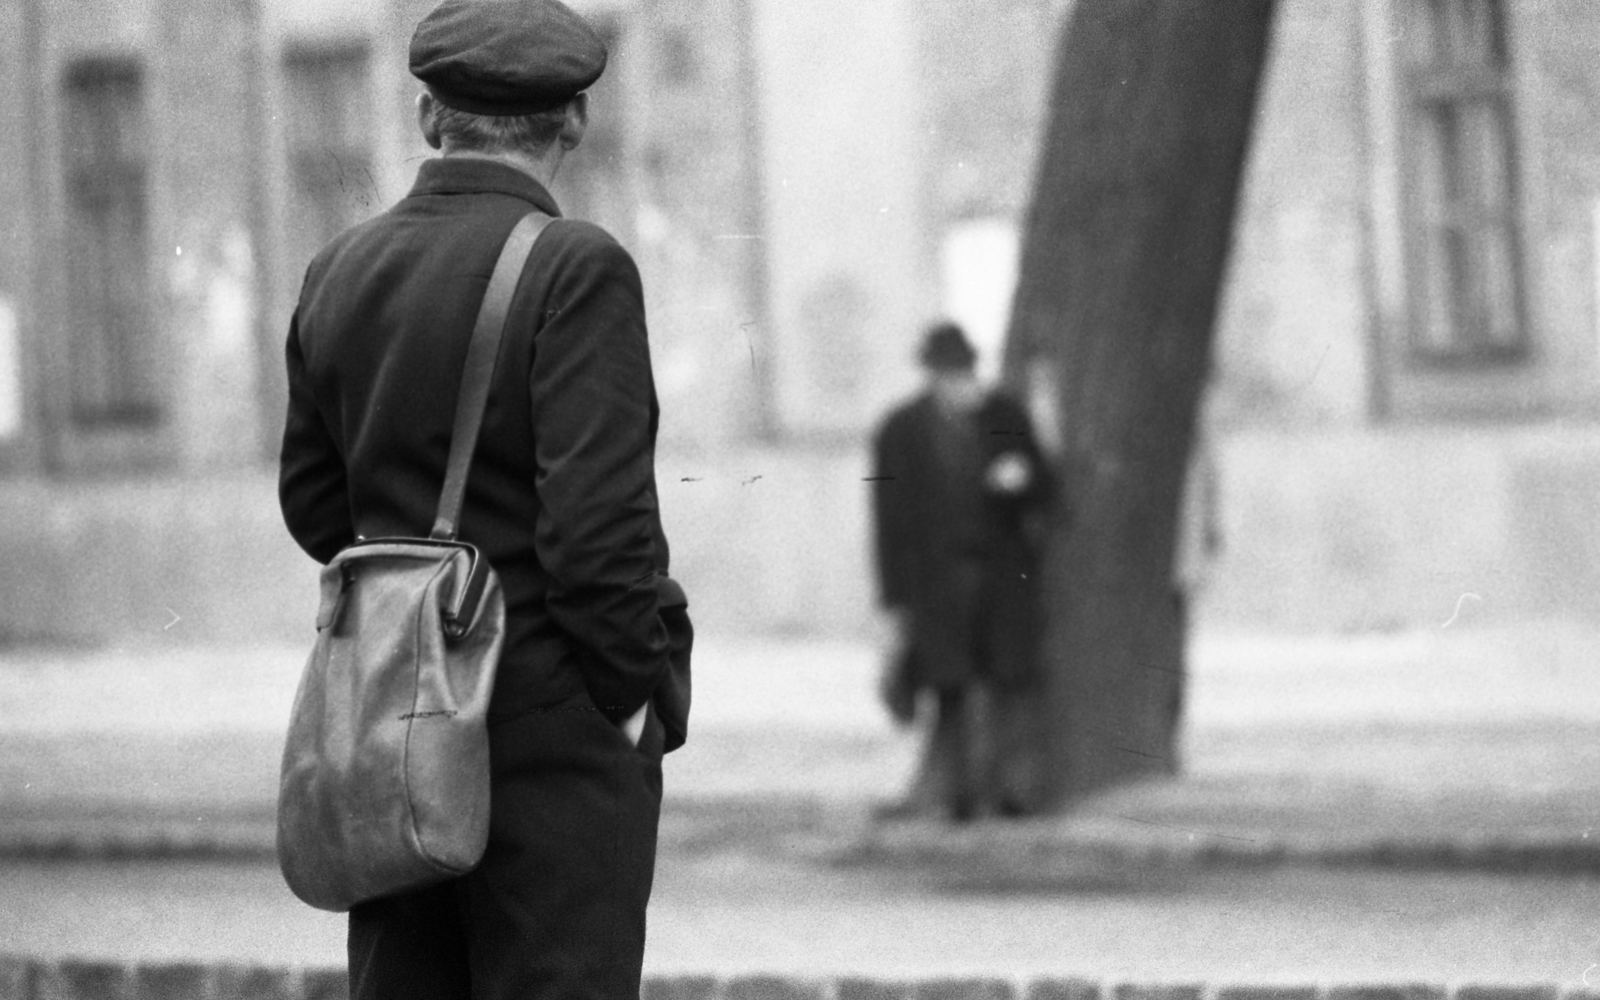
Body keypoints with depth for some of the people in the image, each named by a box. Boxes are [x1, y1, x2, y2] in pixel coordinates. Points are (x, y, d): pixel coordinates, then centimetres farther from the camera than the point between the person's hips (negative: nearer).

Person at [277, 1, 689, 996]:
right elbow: (599, 519, -19)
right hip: (553, 727, -6)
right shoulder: (575, 270, -13)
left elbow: (317, 503, 15)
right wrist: (638, 692, -8)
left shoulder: (341, 272, 7)